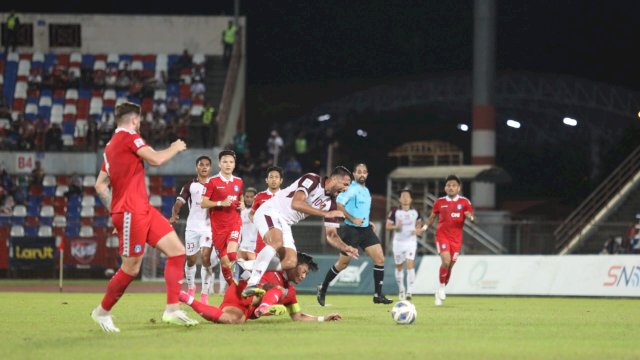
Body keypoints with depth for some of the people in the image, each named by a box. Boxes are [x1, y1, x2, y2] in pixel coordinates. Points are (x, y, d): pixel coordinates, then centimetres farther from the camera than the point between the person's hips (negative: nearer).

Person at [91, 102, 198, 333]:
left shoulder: (111, 146, 19)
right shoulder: (129, 137, -8)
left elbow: (100, 185, 20)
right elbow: (156, 159, -18)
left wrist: (114, 210, 18)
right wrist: (175, 148, 0)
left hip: (143, 210, 9)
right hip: (131, 213, -9)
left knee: (177, 251, 1)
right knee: (131, 269, -3)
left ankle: (172, 309, -2)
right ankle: (102, 311, 15)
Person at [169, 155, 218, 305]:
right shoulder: (190, 185, 4)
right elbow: (179, 202, -4)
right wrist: (174, 214, -23)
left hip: (209, 226, -1)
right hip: (192, 226, 1)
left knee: (205, 257, -16)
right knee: (191, 259, 11)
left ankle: (204, 293, -13)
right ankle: (191, 287, 37)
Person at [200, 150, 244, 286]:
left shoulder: (238, 182, 8)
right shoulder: (213, 182, -3)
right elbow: (203, 203, -6)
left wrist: (242, 204, 4)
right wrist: (221, 203, -18)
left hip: (234, 223, 1)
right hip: (218, 226, -1)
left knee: (232, 253, -25)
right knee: (224, 261, 2)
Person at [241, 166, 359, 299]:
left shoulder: (331, 204, 8)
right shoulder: (313, 180, -15)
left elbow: (330, 234, 9)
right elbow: (296, 203, -29)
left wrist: (345, 248, -12)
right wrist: (326, 214, -27)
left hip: (284, 223, 9)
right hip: (269, 212, -9)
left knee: (290, 262, -7)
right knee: (277, 243, -35)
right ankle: (251, 285, -42)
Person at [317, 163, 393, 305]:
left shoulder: (366, 190, 15)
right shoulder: (351, 188, -12)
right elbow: (338, 204, -23)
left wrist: (368, 223, 15)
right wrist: (353, 219, -25)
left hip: (365, 230, 7)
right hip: (351, 230, -7)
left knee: (380, 259, -6)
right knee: (343, 263, 3)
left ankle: (378, 295, -3)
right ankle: (323, 289, 24)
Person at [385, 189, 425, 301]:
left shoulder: (415, 212, 3)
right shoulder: (395, 212, -3)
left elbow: (419, 222, 21)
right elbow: (388, 226, 0)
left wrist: (418, 230, 2)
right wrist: (396, 226, -19)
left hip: (411, 241, 0)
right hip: (398, 241, 0)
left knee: (410, 264, -16)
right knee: (399, 267, 9)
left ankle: (409, 291, -19)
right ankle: (401, 290, 27)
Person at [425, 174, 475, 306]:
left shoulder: (464, 202, 2)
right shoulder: (439, 202, 5)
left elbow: (472, 218, 2)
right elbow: (432, 217, 16)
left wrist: (471, 217, -21)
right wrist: (425, 227, -1)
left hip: (456, 238, 1)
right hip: (442, 235, -1)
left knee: (450, 265, 7)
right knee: (446, 261, -23)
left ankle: (440, 292, 25)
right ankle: (442, 287, -4)